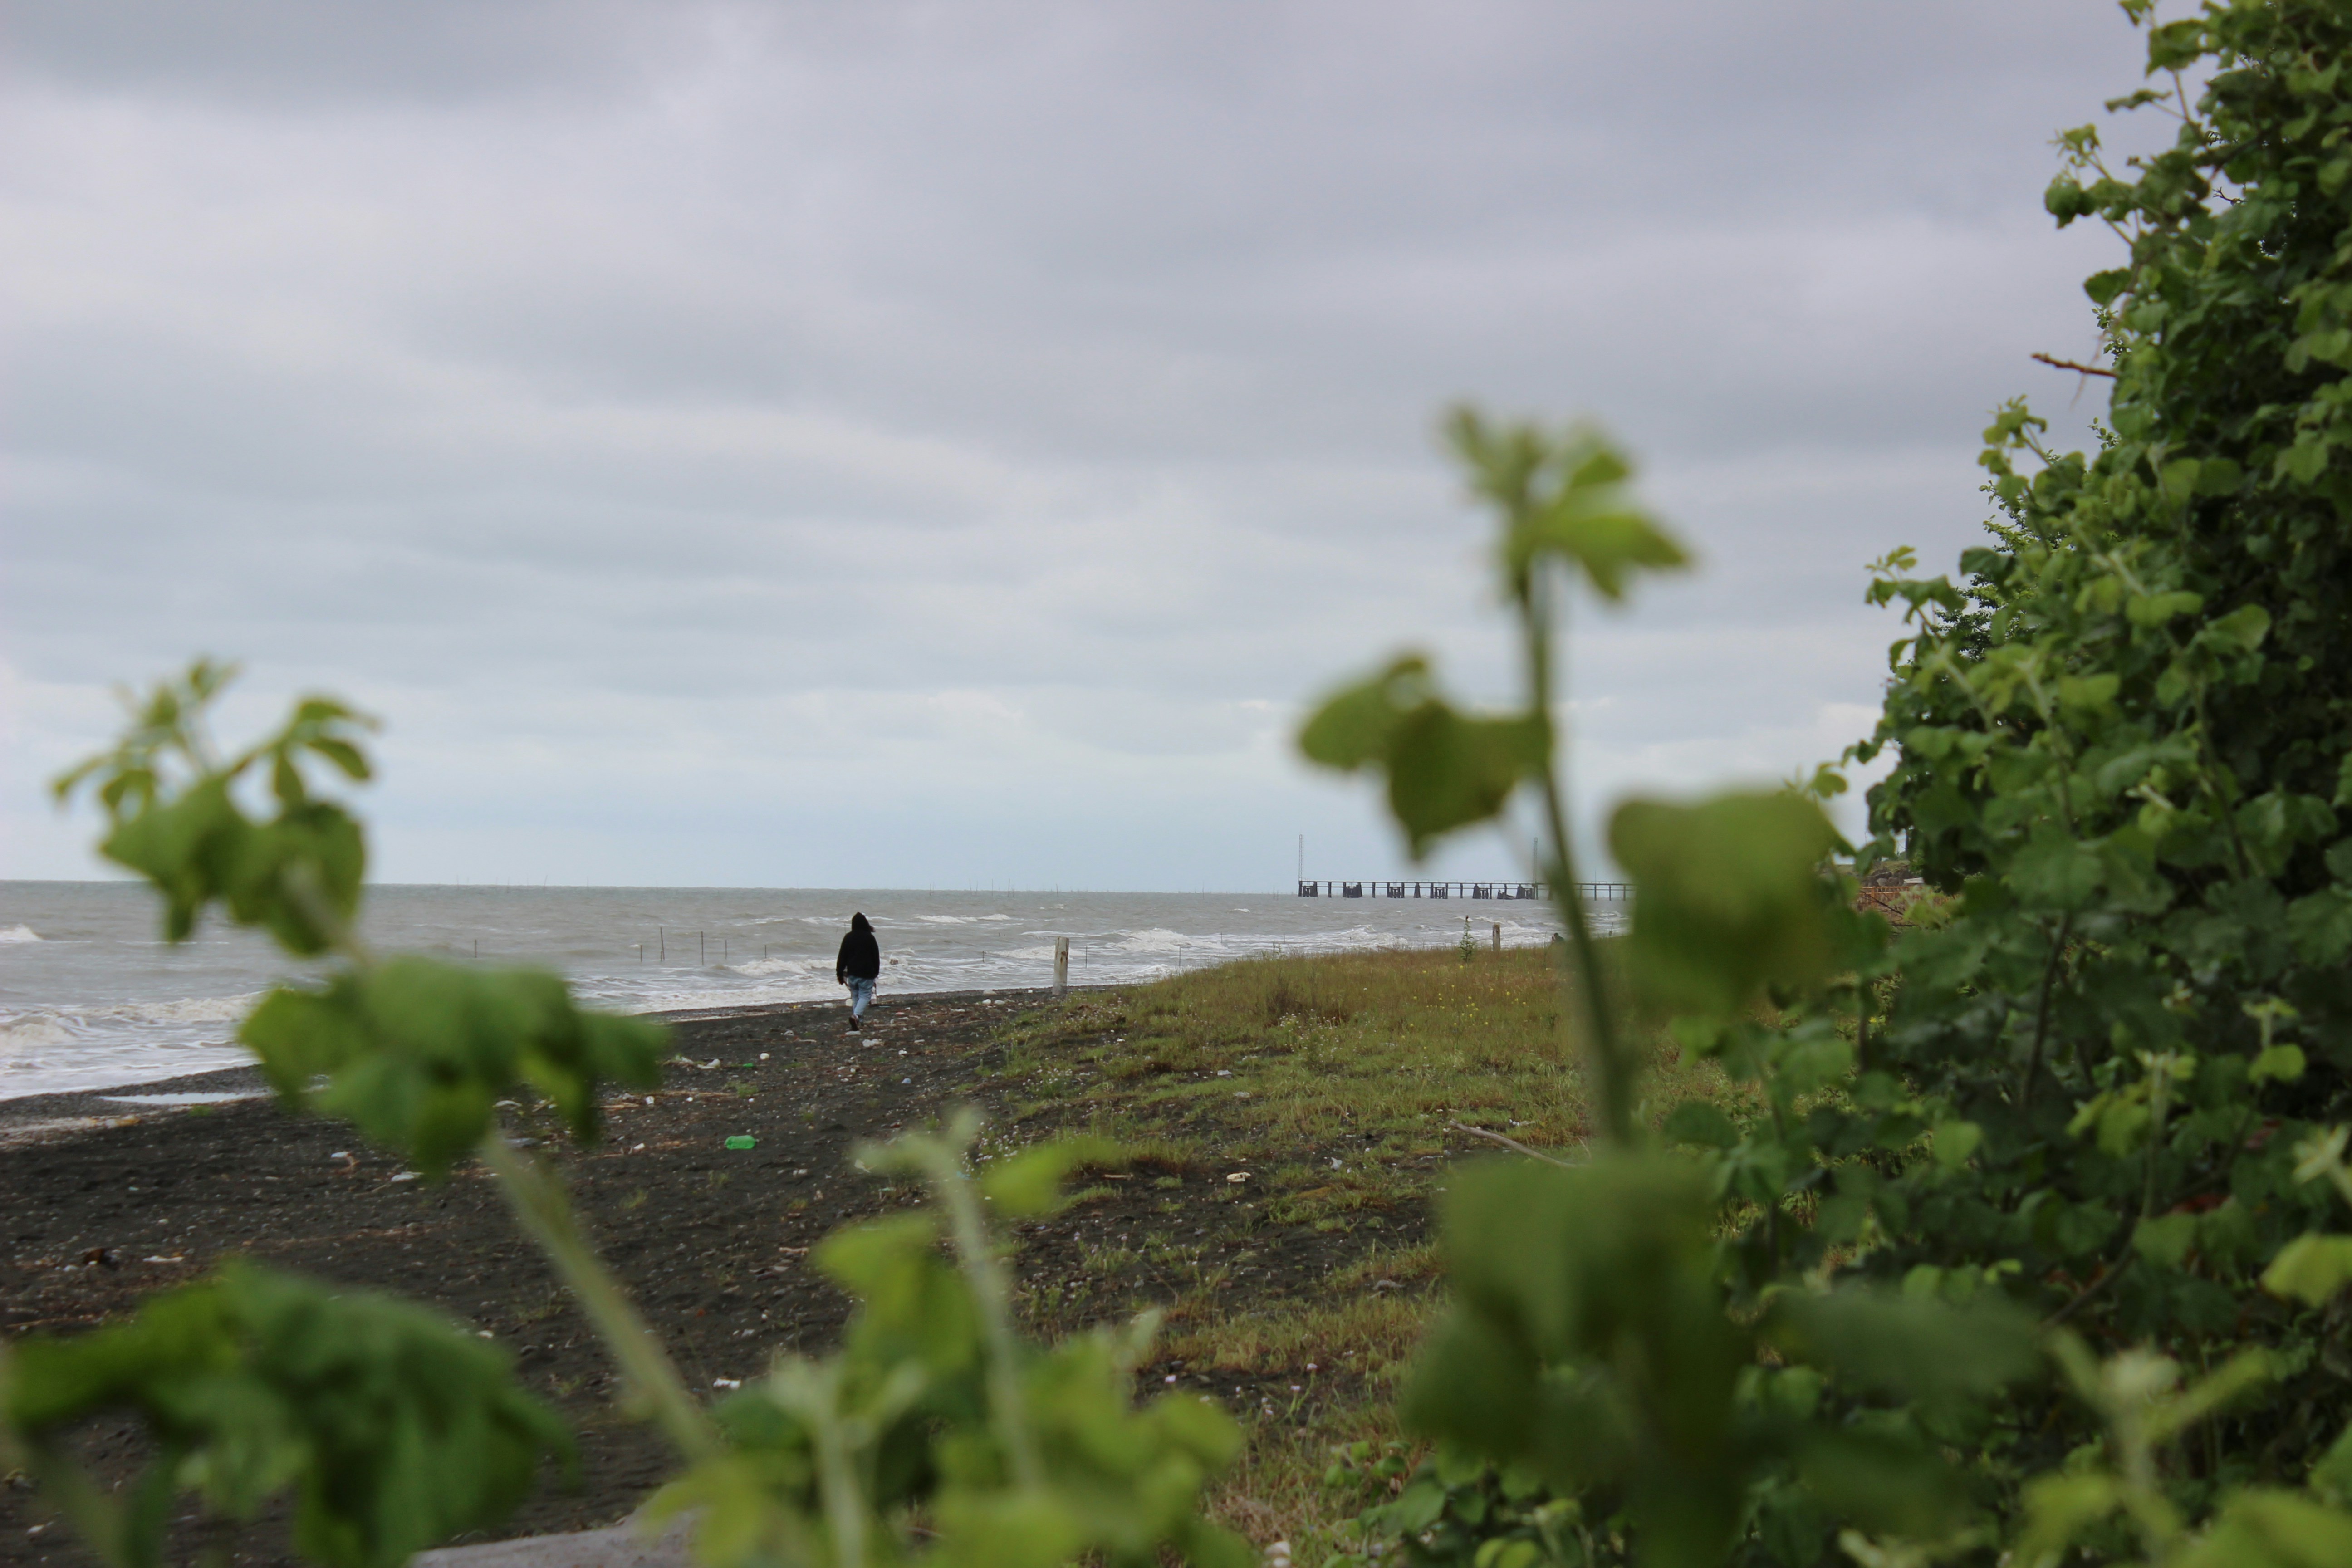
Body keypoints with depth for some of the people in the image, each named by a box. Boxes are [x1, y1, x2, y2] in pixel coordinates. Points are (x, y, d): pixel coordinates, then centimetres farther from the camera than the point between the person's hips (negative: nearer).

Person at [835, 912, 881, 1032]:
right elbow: (876, 957, 0)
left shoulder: (848, 938, 1)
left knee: (855, 996, 13)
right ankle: (856, 1015, -26)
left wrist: (840, 974, 9)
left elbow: (842, 957, 3)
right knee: (865, 995, 0)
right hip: (867, 974, -3)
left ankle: (855, 1026, 14)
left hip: (852, 973, 3)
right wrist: (876, 972, 12)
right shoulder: (870, 938, -6)